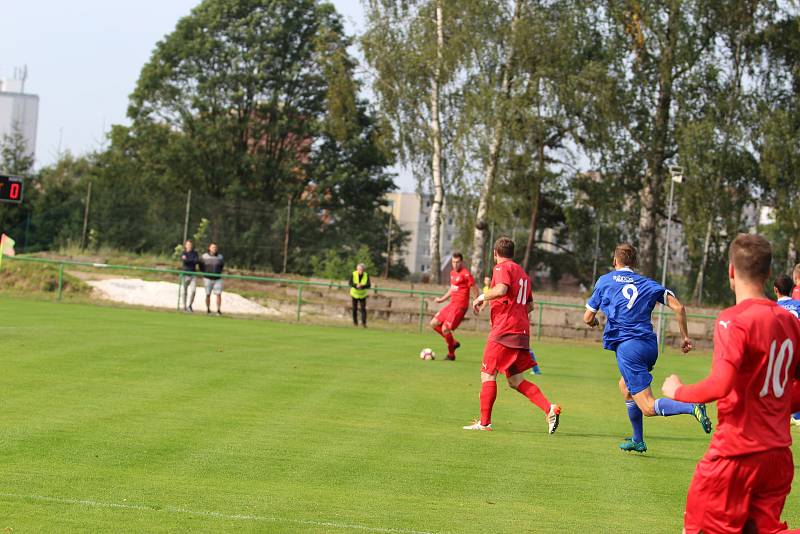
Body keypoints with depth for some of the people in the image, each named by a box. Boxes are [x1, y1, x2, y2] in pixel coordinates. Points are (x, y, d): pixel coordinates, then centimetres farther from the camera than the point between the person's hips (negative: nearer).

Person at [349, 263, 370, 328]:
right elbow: (350, 283, -22)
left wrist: (362, 286, -40)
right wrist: (356, 285, -42)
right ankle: (355, 322, 20)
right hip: (355, 293, 0)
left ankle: (364, 323, -4)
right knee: (355, 308, 5)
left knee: (363, 309, -8)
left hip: (362, 295, 0)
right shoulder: (353, 274, -19)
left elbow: (369, 285, -21)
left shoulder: (366, 275, -17)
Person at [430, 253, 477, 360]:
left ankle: (451, 354, 6)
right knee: (434, 324, 8)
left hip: (459, 306, -9)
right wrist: (442, 299, 27)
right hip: (452, 304, 9)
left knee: (445, 329, -13)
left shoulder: (465, 274, -13)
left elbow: (474, 289, -12)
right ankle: (453, 342, 17)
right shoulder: (452, 273, 14)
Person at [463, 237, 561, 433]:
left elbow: (501, 290, -23)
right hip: (521, 331, 8)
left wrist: (482, 297, -9)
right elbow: (530, 305, 25)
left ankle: (484, 422, -5)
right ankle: (550, 408, -3)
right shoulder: (522, 272, 22)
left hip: (504, 330, -8)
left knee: (488, 374, -3)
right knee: (516, 381, 11)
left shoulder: (502, 268, -4)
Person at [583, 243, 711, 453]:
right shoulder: (648, 284, 15)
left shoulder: (605, 281, 8)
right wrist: (685, 337, 12)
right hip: (650, 346, 6)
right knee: (625, 386, 31)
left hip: (627, 347, -6)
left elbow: (588, 318, 10)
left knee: (648, 408, -9)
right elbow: (679, 307, 4)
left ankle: (691, 407, -34)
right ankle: (638, 440, 34)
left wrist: (593, 322, 34)